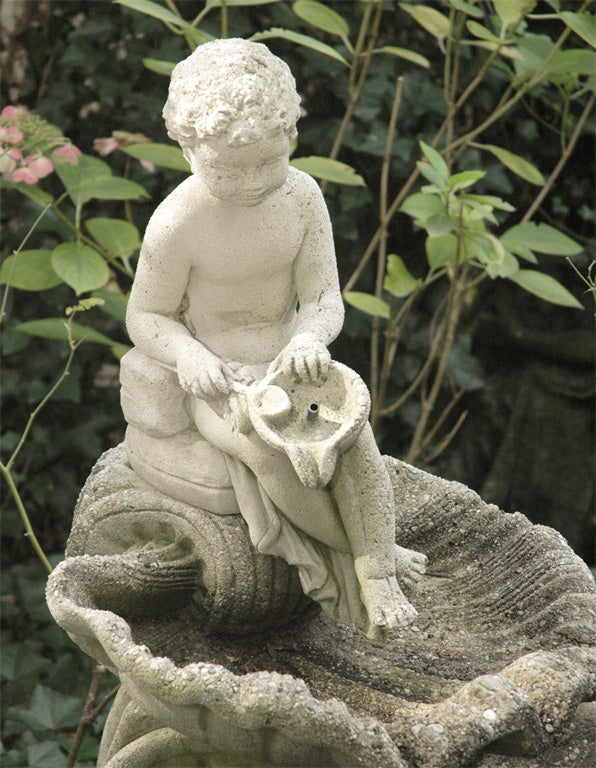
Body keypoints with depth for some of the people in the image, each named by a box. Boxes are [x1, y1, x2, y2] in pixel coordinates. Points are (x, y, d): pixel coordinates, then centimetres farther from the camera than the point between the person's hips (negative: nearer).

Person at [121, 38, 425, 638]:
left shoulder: (302, 196, -11)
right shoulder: (177, 224, -20)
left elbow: (324, 300, -8)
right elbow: (145, 317, -8)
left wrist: (309, 339, -32)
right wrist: (188, 356, -29)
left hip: (288, 359, 3)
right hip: (218, 380, -3)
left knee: (354, 440, -24)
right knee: (275, 453, -31)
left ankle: (377, 580, -11)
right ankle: (345, 545, -6)